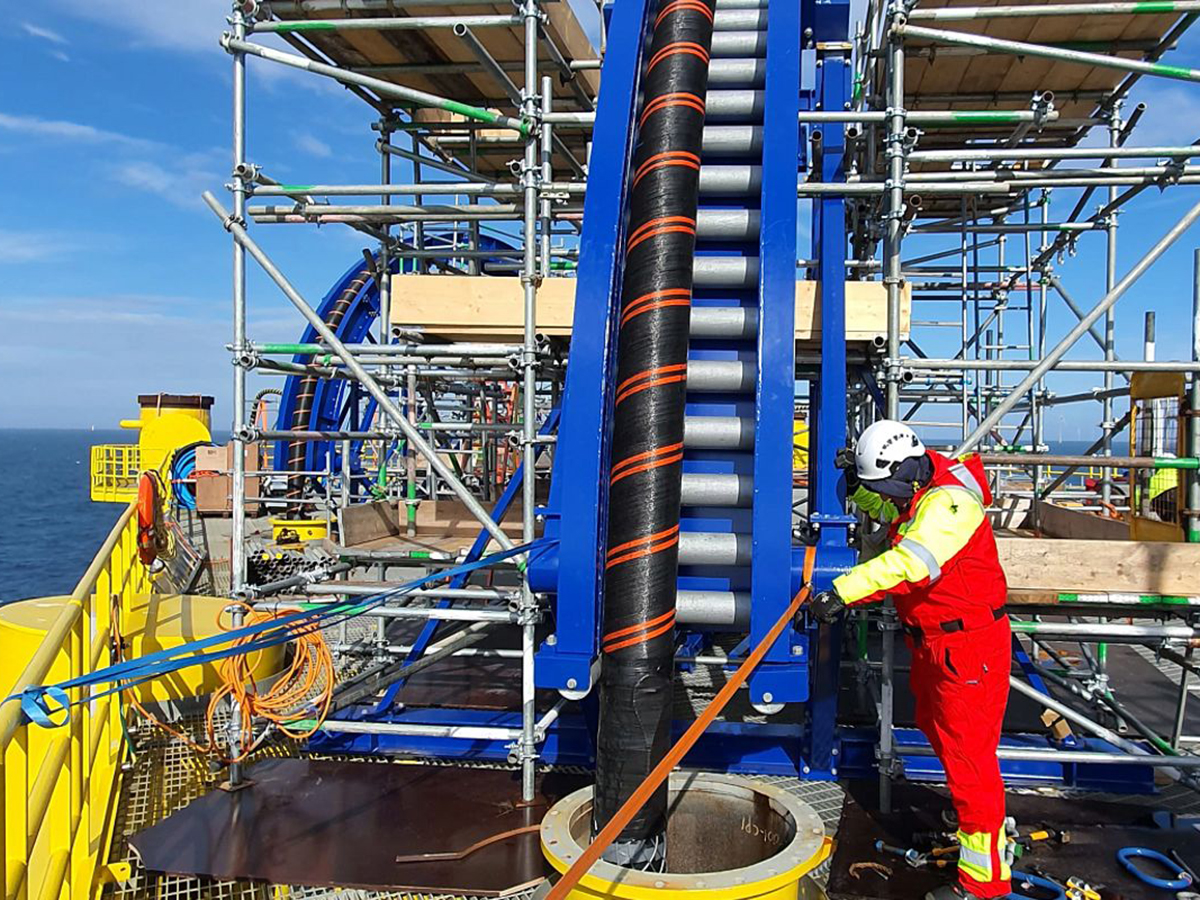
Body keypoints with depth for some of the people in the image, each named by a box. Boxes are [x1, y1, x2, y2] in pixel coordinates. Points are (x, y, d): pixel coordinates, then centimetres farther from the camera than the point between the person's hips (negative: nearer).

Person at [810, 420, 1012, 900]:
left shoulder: (949, 501, -24)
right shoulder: (913, 497, 8)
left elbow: (910, 563, -39)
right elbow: (878, 506, 29)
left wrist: (843, 591, -44)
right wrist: (856, 481, 7)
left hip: (968, 647, -10)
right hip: (933, 643, 11)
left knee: (967, 752, -5)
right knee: (937, 730, 26)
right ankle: (971, 810, 51)